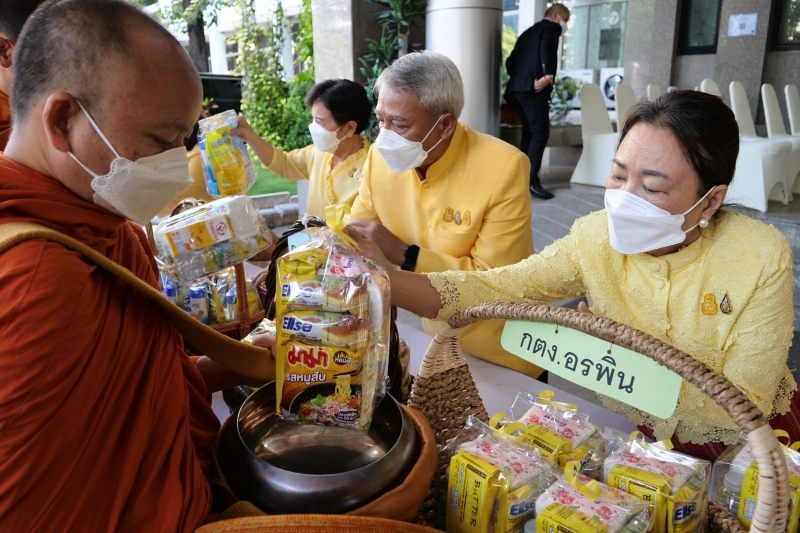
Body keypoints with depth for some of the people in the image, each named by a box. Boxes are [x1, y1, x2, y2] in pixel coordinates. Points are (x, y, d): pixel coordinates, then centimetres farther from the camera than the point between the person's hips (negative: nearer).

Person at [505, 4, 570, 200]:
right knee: (540, 132, -11)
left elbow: (510, 60, 25)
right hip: (532, 89, -9)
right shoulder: (552, 27, 4)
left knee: (529, 131, 15)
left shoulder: (529, 31, 29)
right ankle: (531, 180, -18)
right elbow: (547, 47, -18)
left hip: (516, 88, 9)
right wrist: (548, 75, -20)